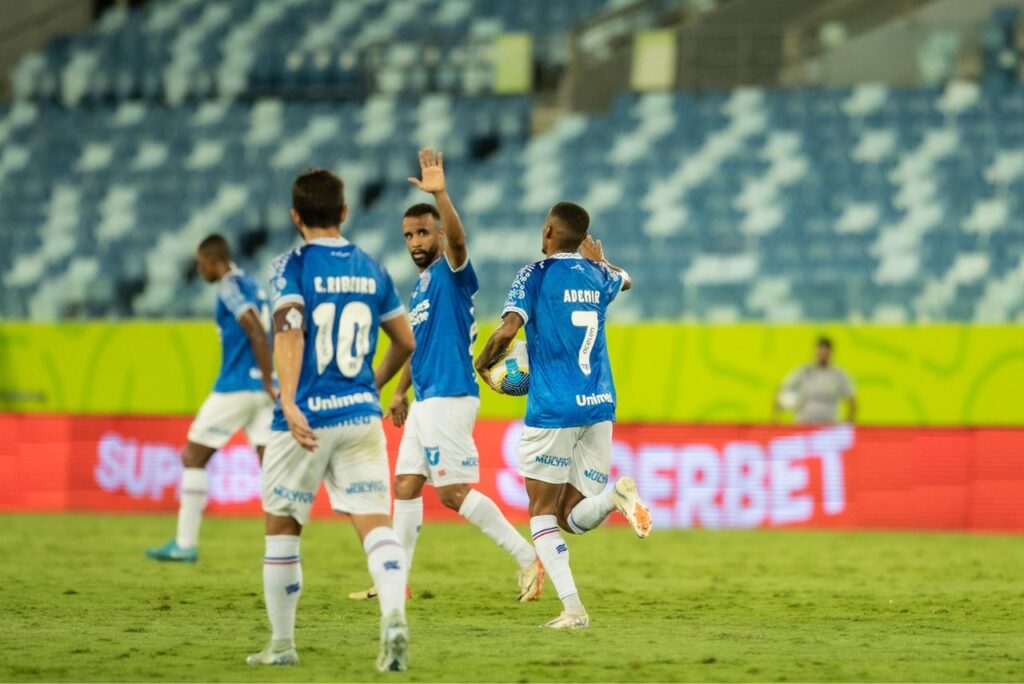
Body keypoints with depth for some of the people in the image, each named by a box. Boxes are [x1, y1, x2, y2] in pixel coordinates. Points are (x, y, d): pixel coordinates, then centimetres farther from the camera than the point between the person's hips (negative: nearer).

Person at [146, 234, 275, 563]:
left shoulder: (230, 287, -9)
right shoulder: (253, 286, 17)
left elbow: (257, 332, -20)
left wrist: (269, 381, -20)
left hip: (234, 388, -8)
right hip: (262, 389, 8)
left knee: (193, 456, 4)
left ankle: (186, 543, 6)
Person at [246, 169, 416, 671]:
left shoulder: (293, 266, -5)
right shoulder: (371, 269, 10)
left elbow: (290, 329, -20)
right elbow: (406, 343, 17)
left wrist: (289, 402, -29)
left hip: (306, 417, -3)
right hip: (361, 415, 3)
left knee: (281, 527, 12)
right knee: (374, 522, -4)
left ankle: (282, 644, 18)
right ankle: (394, 613, -31)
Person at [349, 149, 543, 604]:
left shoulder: (452, 272, -8)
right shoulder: (421, 284, 18)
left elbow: (457, 238, -31)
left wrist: (440, 194, -46)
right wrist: (401, 391, 24)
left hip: (449, 398, -9)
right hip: (425, 402, 9)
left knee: (453, 492, -11)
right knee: (406, 486, 9)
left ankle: (528, 557, -6)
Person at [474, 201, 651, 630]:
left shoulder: (536, 275, -5)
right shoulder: (596, 274, 12)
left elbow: (507, 329, -18)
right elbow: (625, 280, 37)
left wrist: (483, 363, 0)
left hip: (553, 409, -5)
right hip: (599, 404, 5)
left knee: (543, 512, 6)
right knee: (575, 518, 7)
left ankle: (572, 608, -10)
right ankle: (616, 494, -27)